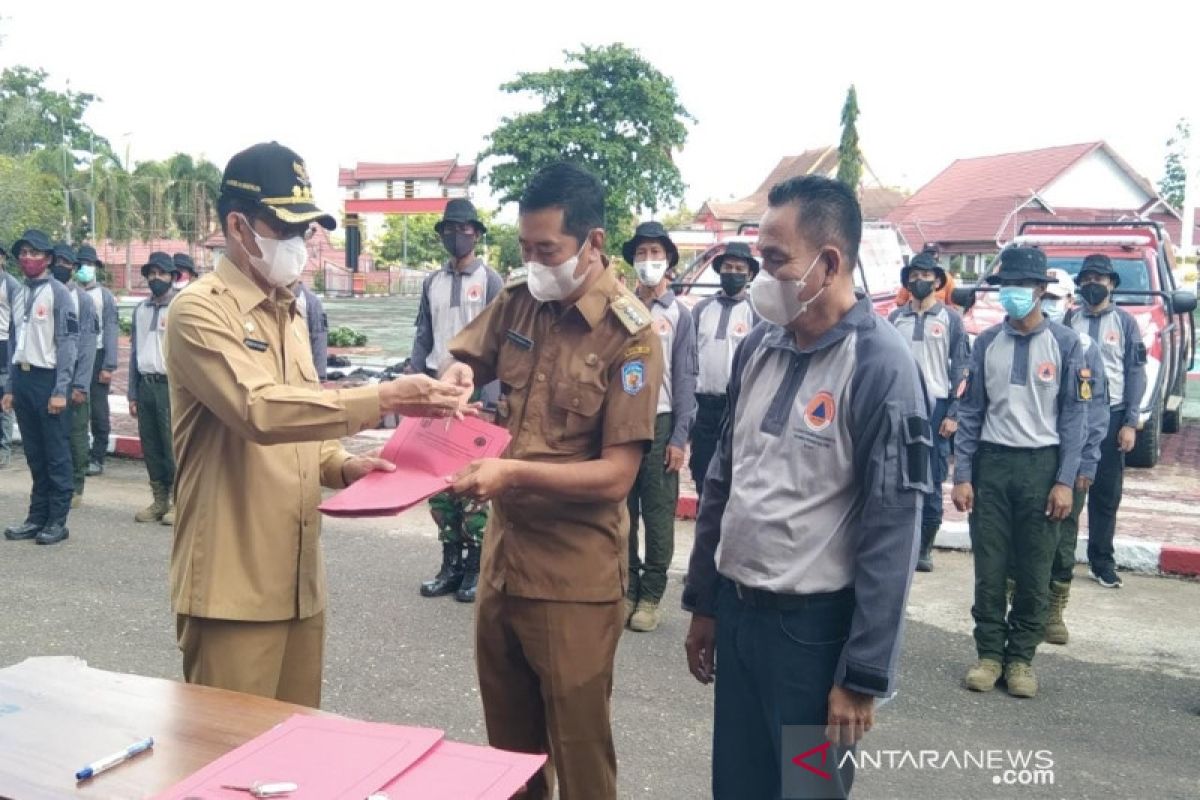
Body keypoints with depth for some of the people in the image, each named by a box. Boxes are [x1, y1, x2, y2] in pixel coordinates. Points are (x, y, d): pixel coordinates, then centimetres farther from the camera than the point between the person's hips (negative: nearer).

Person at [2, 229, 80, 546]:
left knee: (56, 454, 0)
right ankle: (37, 516, 19)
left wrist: (60, 390, -15)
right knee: (34, 455, 12)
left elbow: (68, 342, -10)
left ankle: (57, 521, 8)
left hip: (48, 379, -6)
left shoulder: (58, 293, -6)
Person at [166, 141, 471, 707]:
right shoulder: (199, 312, -12)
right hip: (232, 586, -8)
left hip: (298, 579, 8)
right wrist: (383, 399, -28)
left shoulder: (287, 314, 14)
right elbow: (260, 410, -27)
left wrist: (341, 465, 2)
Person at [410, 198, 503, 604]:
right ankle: (451, 562, 16)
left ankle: (475, 566, 7)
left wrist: (489, 400, -13)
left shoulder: (490, 280, -1)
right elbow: (423, 337, 14)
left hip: (474, 388, -5)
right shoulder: (432, 282, 12)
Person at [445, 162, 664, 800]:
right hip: (503, 554, 6)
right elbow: (467, 360, 15)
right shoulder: (519, 299, 1)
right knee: (507, 738, 20)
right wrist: (457, 377, -9)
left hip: (575, 574, -6)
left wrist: (515, 472, -30)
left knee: (577, 746, 9)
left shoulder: (629, 336, -16)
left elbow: (615, 476, -19)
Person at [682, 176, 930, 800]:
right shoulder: (757, 348, 4)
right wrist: (702, 603, 14)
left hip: (814, 625, -6)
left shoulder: (879, 365, -16)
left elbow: (890, 533, -16)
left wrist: (863, 676, -15)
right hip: (736, 609, 6)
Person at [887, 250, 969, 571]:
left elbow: (960, 369, 1)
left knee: (932, 481, 2)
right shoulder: (895, 318, 9)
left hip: (936, 407, -2)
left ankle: (925, 548, 14)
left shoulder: (951, 319, 3)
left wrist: (953, 414, -6)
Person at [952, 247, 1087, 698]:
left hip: (1042, 465, -1)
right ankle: (989, 652, 18)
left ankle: (1022, 656, 19)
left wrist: (1065, 481, -8)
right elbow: (970, 412, 5)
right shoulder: (986, 343, 4)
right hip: (991, 463, 2)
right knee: (989, 567, 5)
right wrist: (961, 477, 0)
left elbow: (1073, 416, -2)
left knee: (1035, 570, 6)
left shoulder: (1065, 344, -1)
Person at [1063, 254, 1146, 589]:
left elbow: (1135, 373, 2)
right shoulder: (1069, 320, 6)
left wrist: (1130, 423, -6)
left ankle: (1101, 561, 16)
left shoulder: (1125, 322, 4)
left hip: (1111, 414, 0)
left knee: (1107, 493, 6)